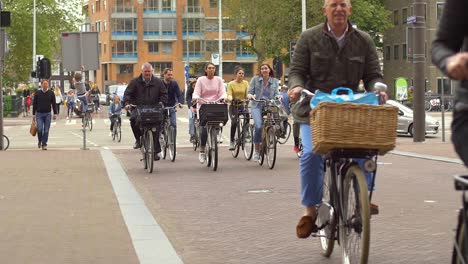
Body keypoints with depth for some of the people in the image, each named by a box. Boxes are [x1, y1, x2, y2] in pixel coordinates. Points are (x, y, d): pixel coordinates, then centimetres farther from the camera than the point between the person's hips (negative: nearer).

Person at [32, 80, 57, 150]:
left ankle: (44, 144, 7)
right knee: (39, 129, -10)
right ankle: (39, 141, 17)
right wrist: (33, 114, 3)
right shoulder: (37, 93, 3)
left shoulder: (51, 93, 4)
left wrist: (55, 113, 0)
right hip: (39, 114, 0)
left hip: (47, 114, 1)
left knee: (46, 130, -1)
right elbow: (34, 104, 7)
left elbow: (54, 104, 7)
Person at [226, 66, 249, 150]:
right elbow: (229, 94, -7)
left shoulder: (245, 83, 7)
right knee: (234, 122, -20)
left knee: (247, 119, -16)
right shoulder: (231, 84, 2)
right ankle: (232, 142, -10)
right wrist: (230, 98, -30)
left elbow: (248, 93, -3)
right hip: (234, 106, -2)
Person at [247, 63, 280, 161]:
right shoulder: (255, 79, 5)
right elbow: (250, 92, 2)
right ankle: (256, 150, -11)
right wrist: (250, 95, -21)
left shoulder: (275, 81, 10)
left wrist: (277, 96, -18)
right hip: (257, 106, -2)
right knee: (258, 126, -22)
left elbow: (276, 94, 5)